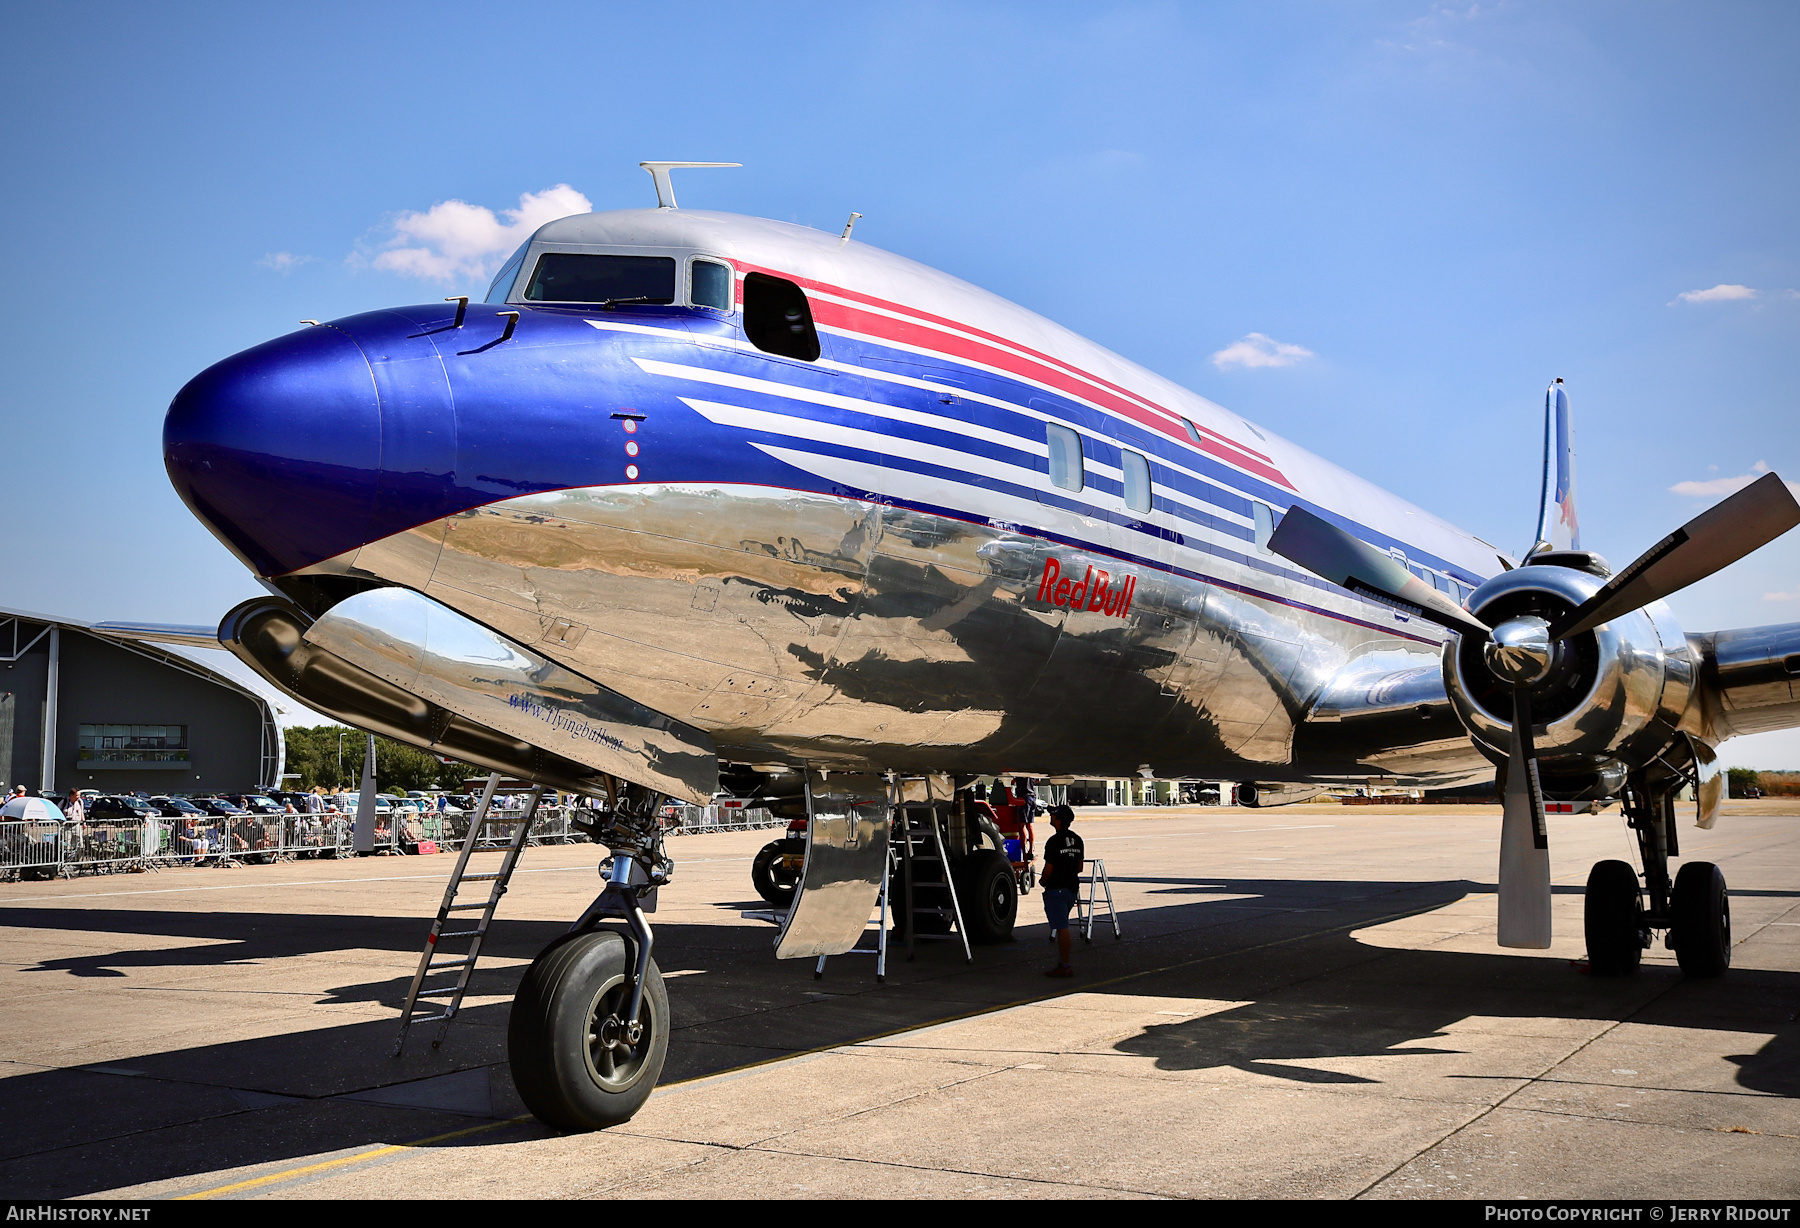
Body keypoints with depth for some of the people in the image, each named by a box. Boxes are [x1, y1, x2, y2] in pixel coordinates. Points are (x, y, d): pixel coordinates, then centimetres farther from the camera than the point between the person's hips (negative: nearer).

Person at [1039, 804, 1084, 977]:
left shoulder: (1054, 841, -16)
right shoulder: (1077, 840, 8)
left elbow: (1049, 869, -16)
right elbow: (1079, 866, 14)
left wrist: (1043, 881, 3)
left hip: (1056, 889, -8)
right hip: (1072, 887, 8)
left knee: (1061, 928, -6)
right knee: (1062, 926, 17)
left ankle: (1065, 966, -5)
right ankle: (1062, 961, 21)